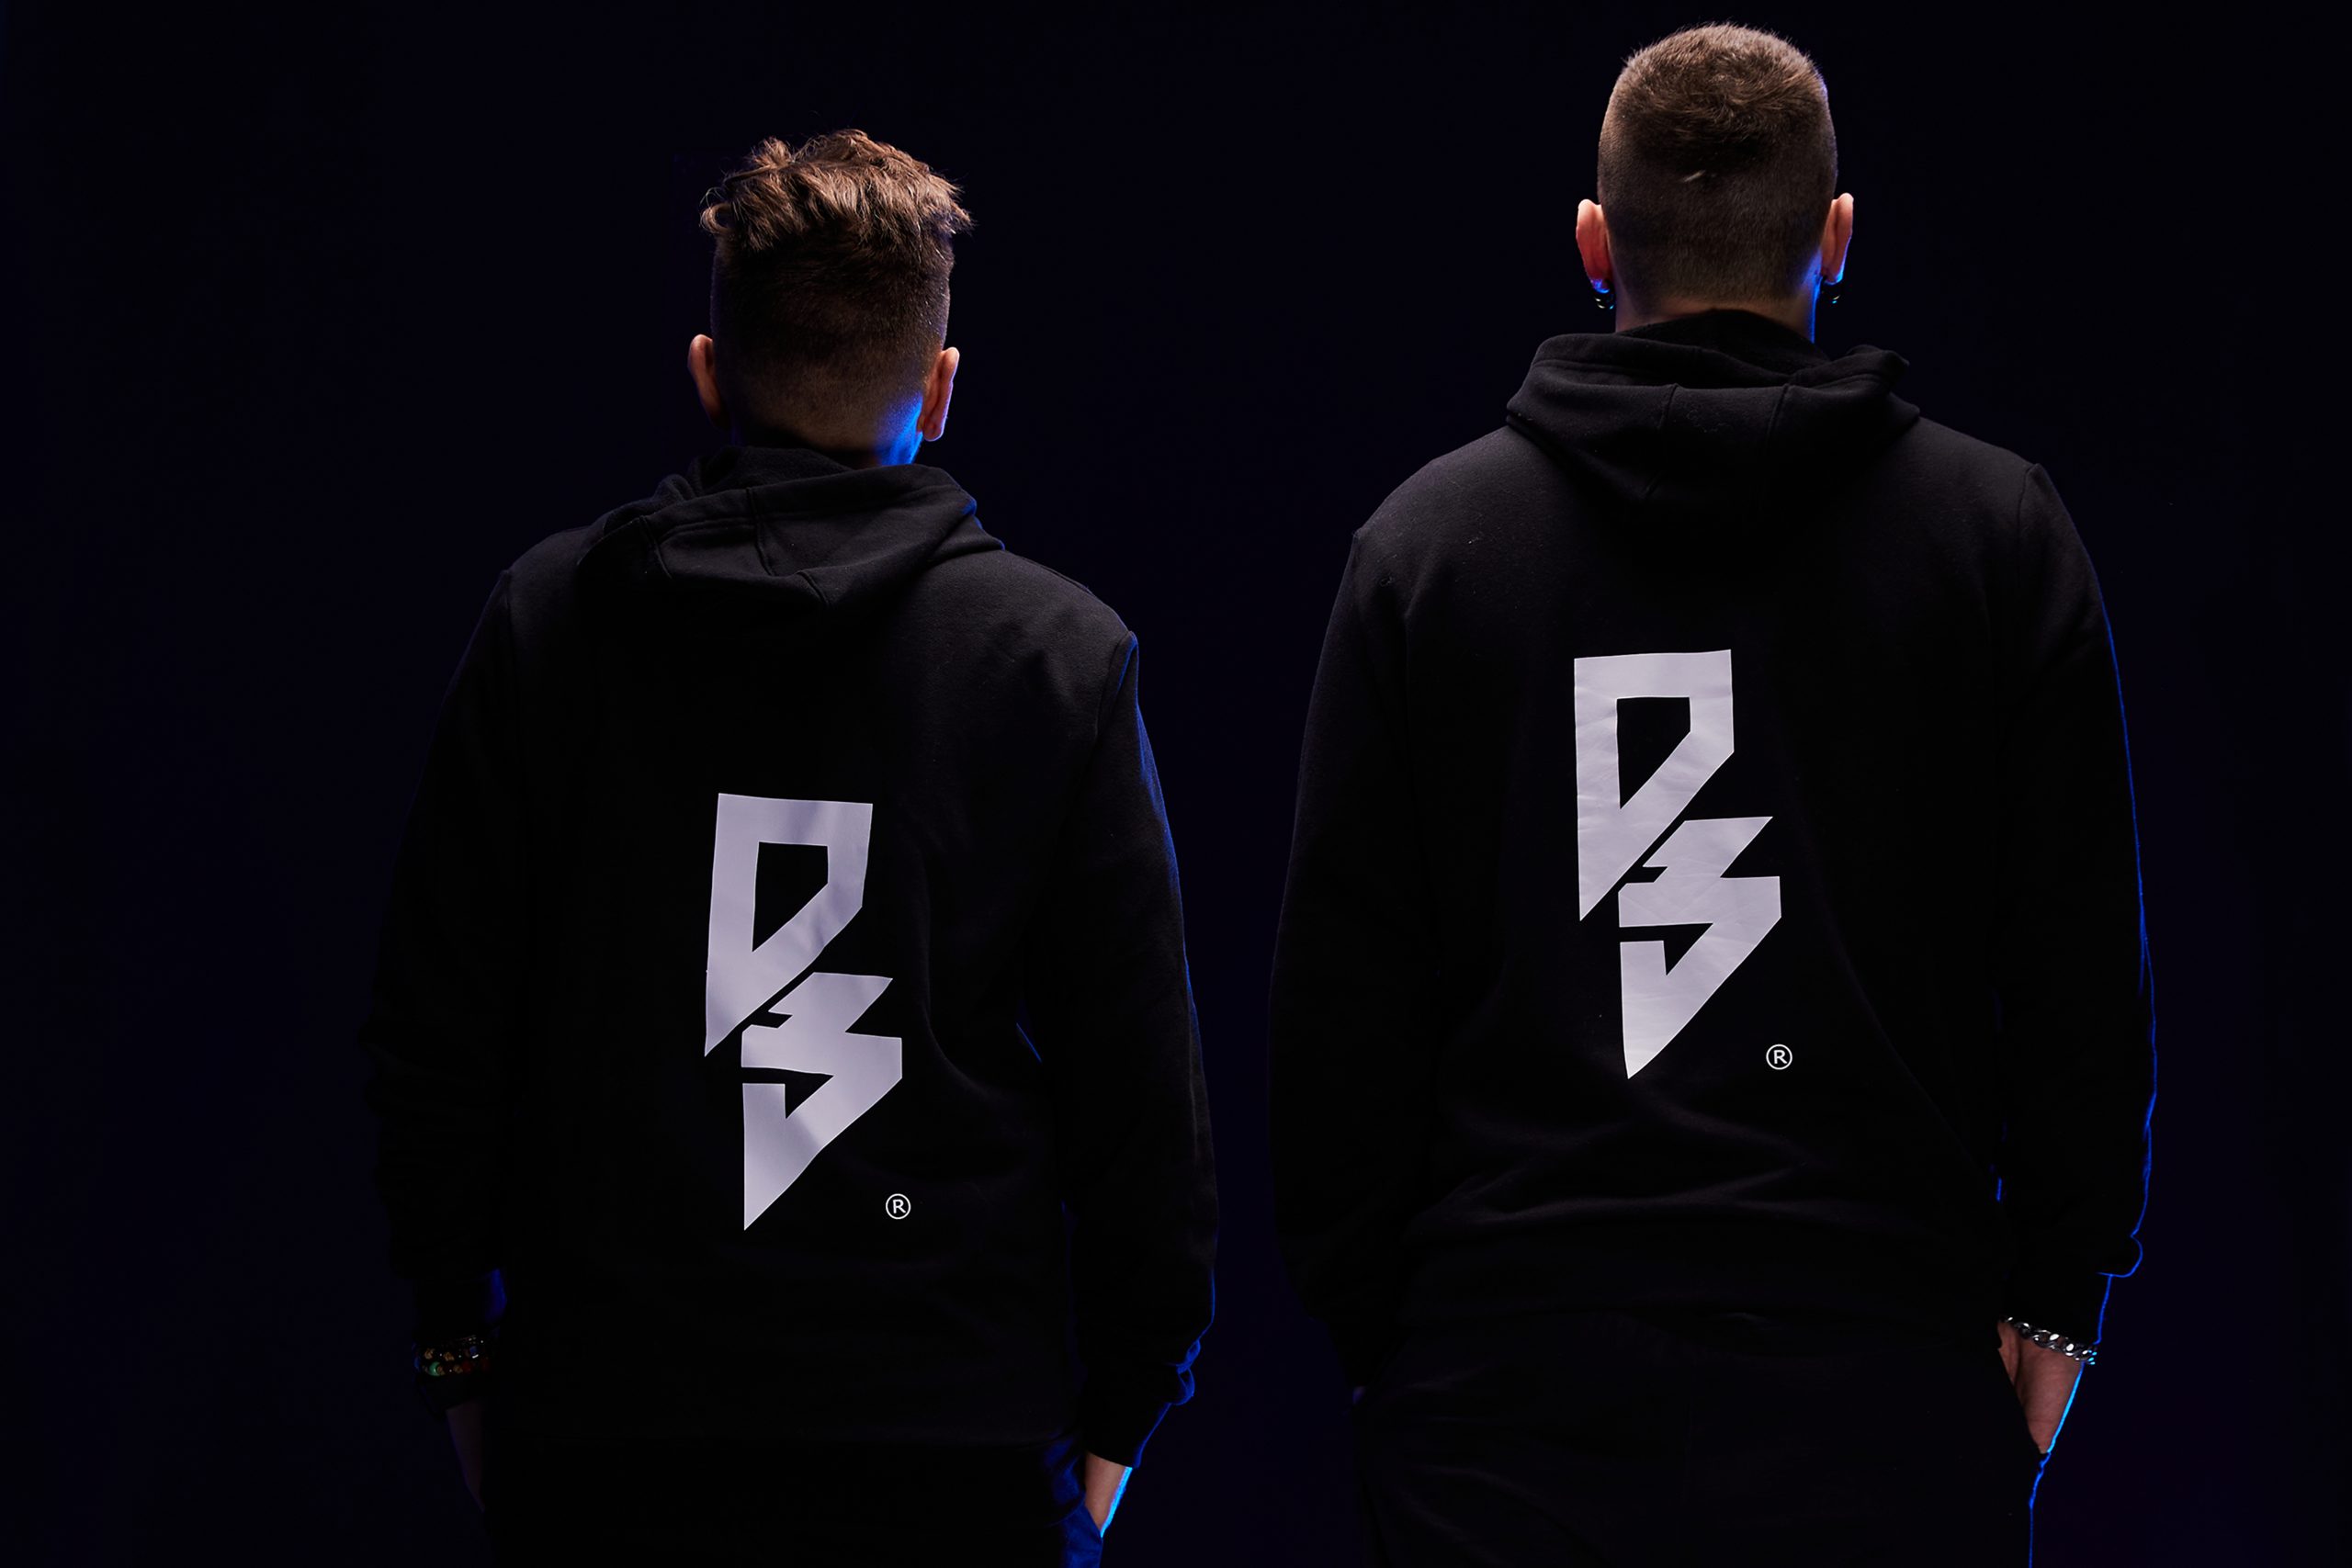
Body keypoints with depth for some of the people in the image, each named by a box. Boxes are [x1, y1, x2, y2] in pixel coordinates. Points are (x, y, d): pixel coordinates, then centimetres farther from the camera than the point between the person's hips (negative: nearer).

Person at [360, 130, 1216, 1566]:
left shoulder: (546, 623, 1)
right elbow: (1143, 1081, -1)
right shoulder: (1063, 654, -2)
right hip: (957, 1441, -1)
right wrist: (1120, 1416, 9)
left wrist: (461, 1346, 14)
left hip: (605, 1448, 1)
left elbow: (434, 1028, 4)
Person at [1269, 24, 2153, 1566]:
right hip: (1880, 1379, -1)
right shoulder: (2000, 529, 2)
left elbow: (1339, 990, 5)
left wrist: (1371, 1322, 11)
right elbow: (2084, 970, 2)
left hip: (1514, 1391, 1)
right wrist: (2059, 1300, 9)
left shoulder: (1426, 537, 5)